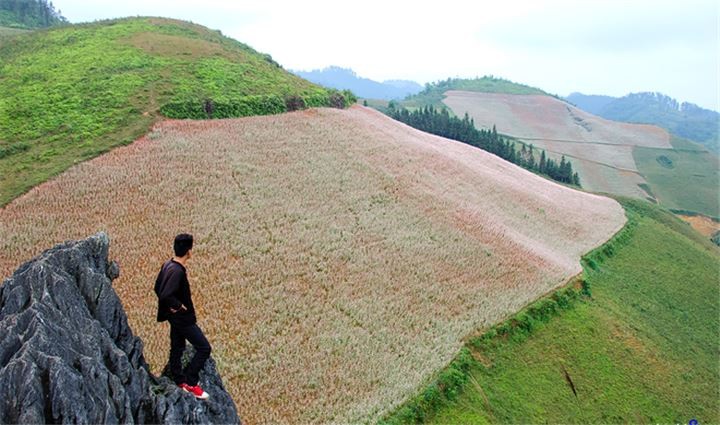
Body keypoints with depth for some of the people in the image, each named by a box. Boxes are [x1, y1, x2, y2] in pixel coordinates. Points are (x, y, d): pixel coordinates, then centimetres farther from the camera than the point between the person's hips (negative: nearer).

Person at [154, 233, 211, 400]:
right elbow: (166, 295, -35)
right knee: (204, 348, -2)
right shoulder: (177, 271, -28)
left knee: (177, 348, 20)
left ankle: (180, 380, 34)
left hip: (176, 316, 10)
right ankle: (190, 383, 4)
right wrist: (179, 305, -19)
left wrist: (173, 306, 9)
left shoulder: (168, 264, 1)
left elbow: (157, 287, 10)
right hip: (183, 317, -10)